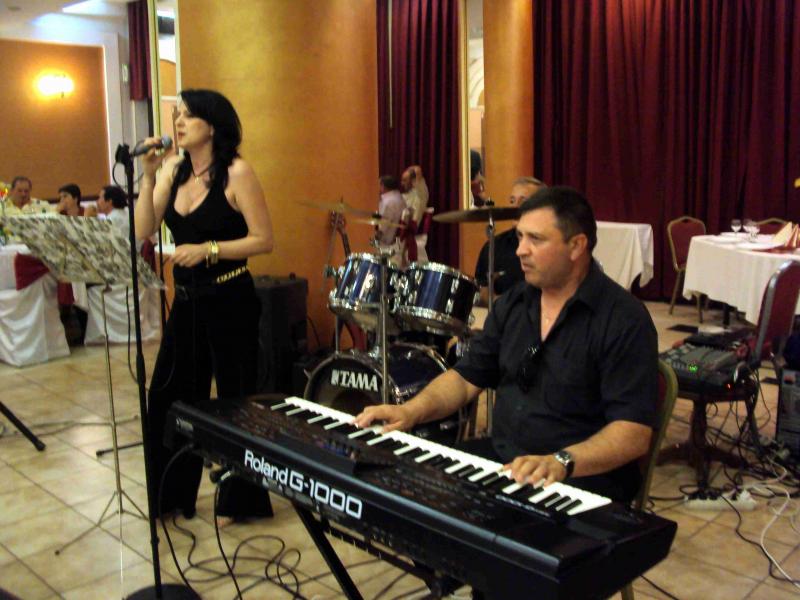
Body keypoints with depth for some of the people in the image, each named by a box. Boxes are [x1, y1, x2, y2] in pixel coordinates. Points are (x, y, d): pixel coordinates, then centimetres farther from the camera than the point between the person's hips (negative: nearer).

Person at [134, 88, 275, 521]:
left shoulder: (236, 172, -10)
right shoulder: (173, 170, 7)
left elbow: (263, 239, -12)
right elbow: (143, 232, -1)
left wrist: (208, 250, -20)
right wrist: (148, 176, -9)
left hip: (230, 301, -6)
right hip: (186, 300, 7)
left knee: (235, 400, 5)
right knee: (168, 395, 13)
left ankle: (241, 499, 23)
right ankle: (172, 494, 31)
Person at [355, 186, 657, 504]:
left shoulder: (624, 320, -14)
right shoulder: (514, 302, 8)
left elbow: (634, 432, -20)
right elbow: (467, 376, 12)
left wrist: (561, 461, -34)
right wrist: (412, 411, -5)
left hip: (584, 475, -6)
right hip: (500, 453, 7)